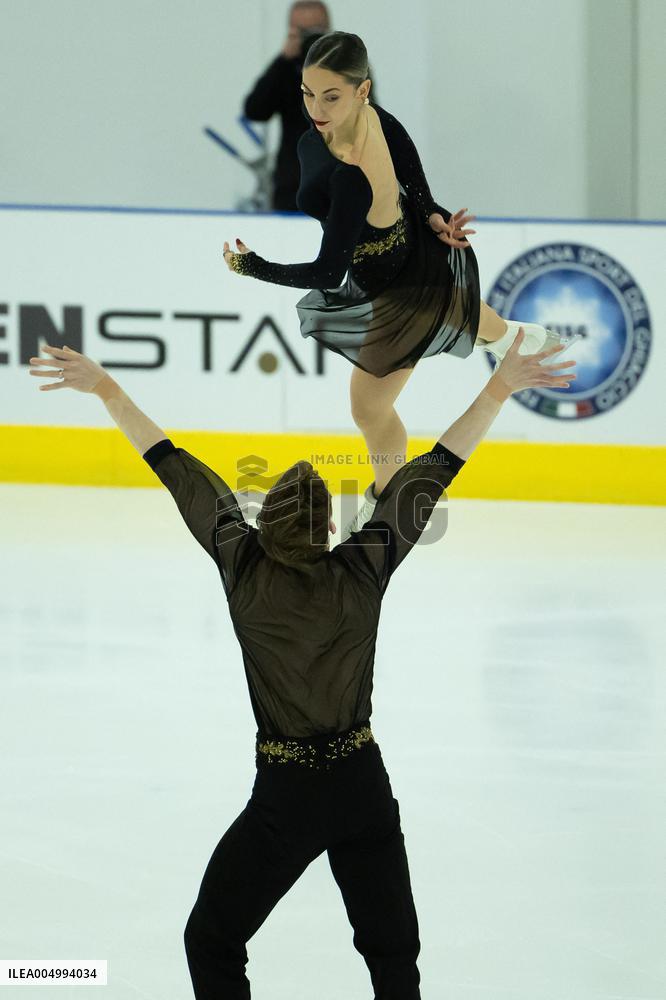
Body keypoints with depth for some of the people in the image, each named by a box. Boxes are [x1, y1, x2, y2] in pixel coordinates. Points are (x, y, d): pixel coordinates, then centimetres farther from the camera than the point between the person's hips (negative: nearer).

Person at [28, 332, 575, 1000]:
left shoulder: (243, 565, -12)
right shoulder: (363, 569, -11)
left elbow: (177, 471, -5)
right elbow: (435, 470, -8)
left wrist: (105, 388, -1)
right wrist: (498, 389, -5)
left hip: (284, 799, -2)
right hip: (365, 793, 2)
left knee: (212, 943, 15)